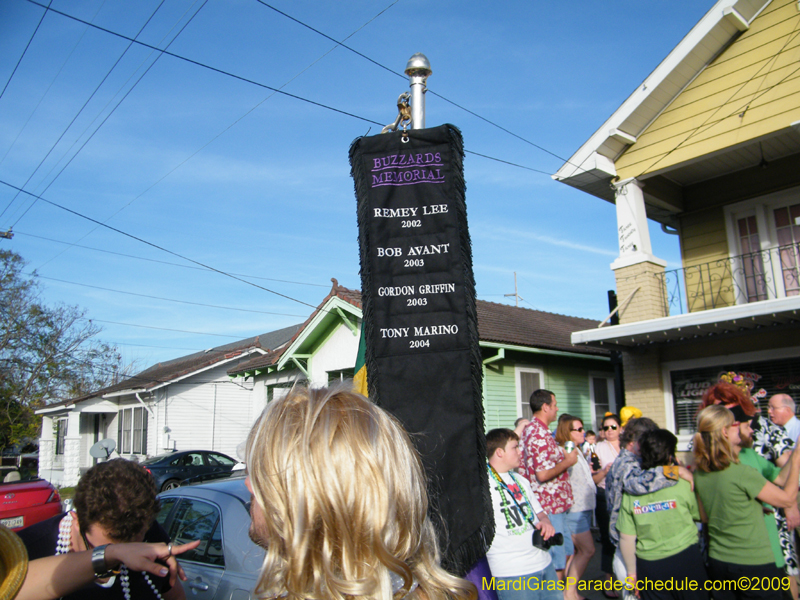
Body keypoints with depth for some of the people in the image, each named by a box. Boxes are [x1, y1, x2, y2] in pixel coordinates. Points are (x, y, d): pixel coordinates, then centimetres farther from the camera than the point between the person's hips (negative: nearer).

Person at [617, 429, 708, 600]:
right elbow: (700, 516, 5)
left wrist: (632, 573, 9)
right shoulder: (683, 483, -12)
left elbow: (626, 538, -4)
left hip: (648, 566, 2)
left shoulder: (630, 491, -6)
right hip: (685, 559, -1)